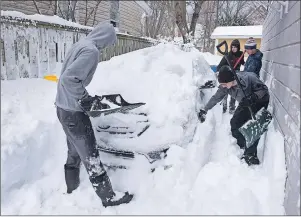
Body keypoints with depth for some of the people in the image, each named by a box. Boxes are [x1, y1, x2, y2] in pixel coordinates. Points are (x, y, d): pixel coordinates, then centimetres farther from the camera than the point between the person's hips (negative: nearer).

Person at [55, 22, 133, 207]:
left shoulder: (80, 44, 9)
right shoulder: (91, 50, -20)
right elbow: (69, 78, -29)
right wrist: (84, 97, -17)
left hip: (64, 107, 10)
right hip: (74, 111, -10)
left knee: (74, 152, 22)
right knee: (90, 157, 0)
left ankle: (72, 190, 38)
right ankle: (109, 198, 14)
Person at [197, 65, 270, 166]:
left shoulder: (249, 78, -37)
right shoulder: (225, 86, -20)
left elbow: (264, 89, -25)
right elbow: (216, 97, -7)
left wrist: (253, 97, -43)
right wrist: (204, 110, -6)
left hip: (260, 101, -6)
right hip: (246, 104, 6)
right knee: (235, 123, 1)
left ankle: (251, 155, -10)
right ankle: (242, 145, 22)